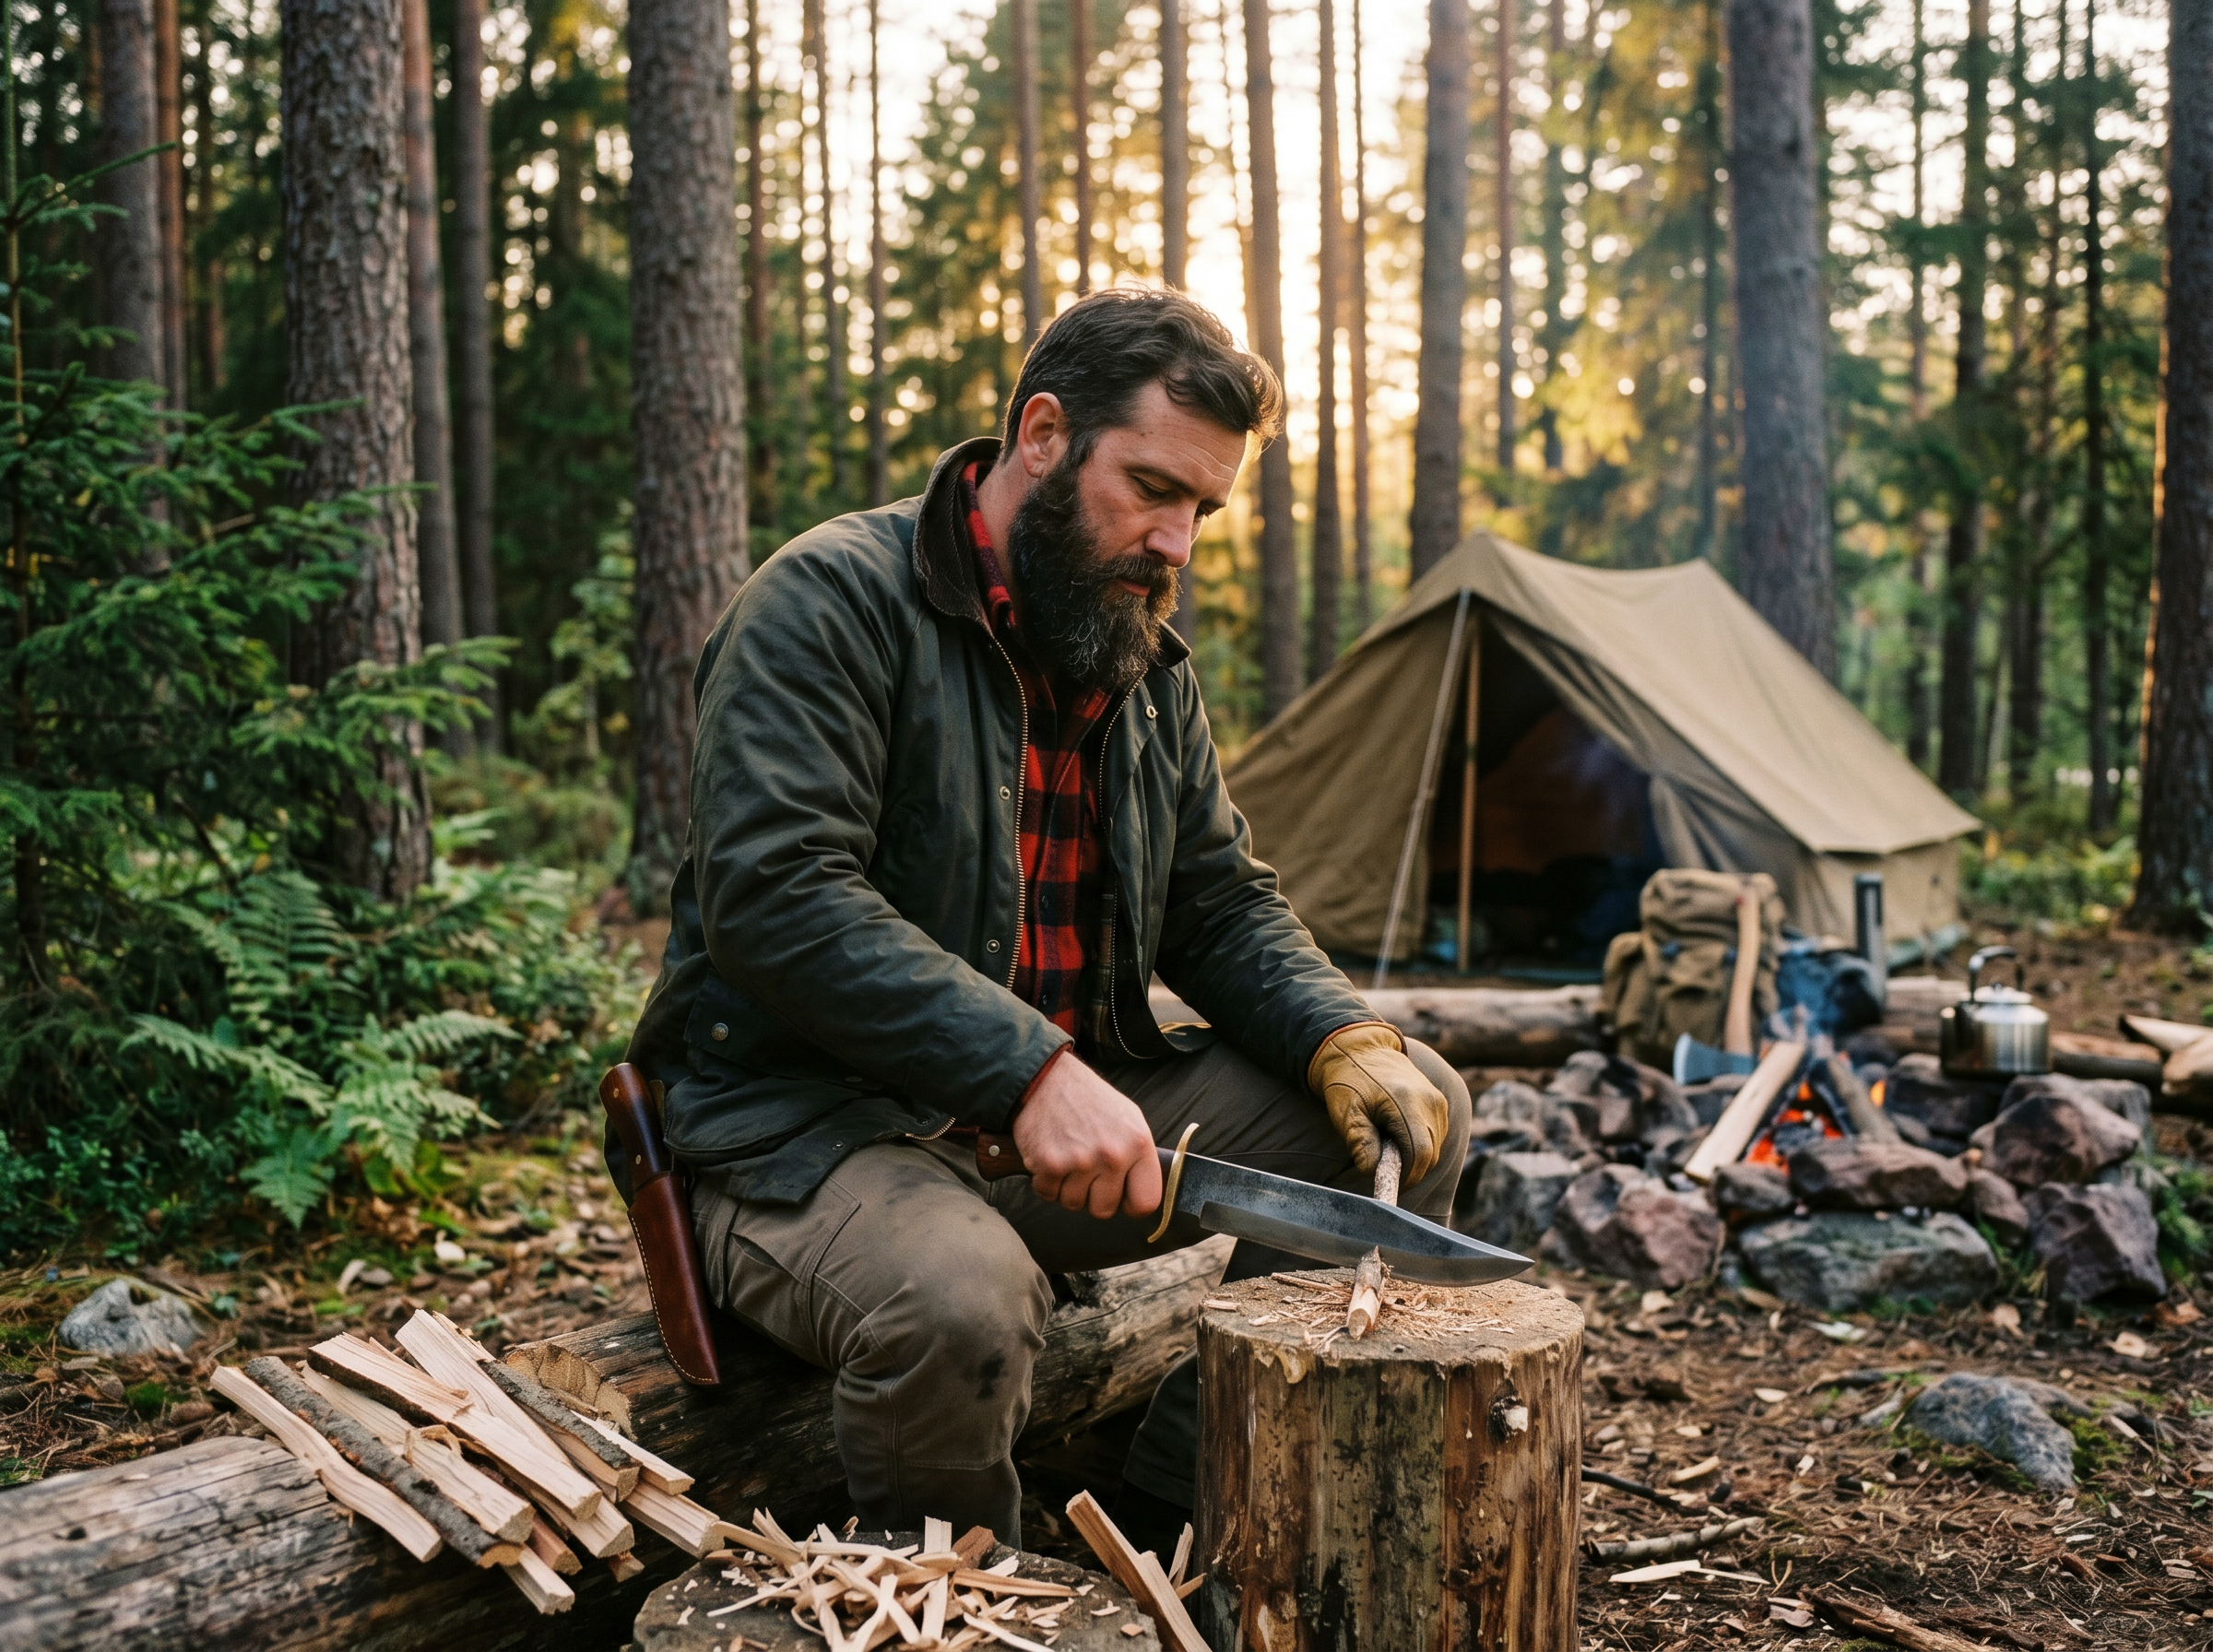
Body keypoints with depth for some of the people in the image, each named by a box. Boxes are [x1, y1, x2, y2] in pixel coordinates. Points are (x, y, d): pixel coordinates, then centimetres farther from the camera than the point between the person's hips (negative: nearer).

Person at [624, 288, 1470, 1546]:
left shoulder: (1148, 659, 12)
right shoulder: (835, 600, -13)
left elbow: (1222, 904, 14)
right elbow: (772, 895, -24)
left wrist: (1343, 1037, -7)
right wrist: (1029, 1071, -30)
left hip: (1080, 1104, 8)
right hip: (812, 1123, -7)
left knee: (1412, 1111, -2)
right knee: (961, 1303, -39)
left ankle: (1183, 1503, 3)